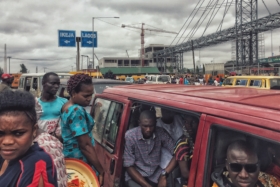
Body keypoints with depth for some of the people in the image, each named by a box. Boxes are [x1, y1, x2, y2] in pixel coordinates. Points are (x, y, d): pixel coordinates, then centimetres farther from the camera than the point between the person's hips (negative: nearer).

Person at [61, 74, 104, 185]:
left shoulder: (67, 107, 9)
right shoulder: (77, 111, -21)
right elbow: (85, 145, -23)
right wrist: (101, 170, -20)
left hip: (69, 157, 9)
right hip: (79, 160, -9)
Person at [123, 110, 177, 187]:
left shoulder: (161, 133, -8)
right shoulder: (130, 136, -16)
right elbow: (129, 166, -14)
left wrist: (164, 175, -22)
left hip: (156, 175, 3)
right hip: (136, 176, -2)